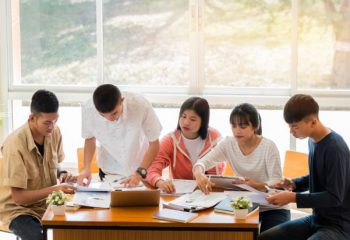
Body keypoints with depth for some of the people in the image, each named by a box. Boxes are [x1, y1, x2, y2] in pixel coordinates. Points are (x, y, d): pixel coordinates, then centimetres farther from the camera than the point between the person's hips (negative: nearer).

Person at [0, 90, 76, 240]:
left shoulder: (54, 133, -6)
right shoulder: (15, 145, -23)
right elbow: (18, 197, -21)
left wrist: (64, 177, -8)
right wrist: (54, 189, -27)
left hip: (47, 204, 5)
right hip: (18, 210, -5)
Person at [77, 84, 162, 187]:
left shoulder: (141, 106, -28)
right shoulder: (88, 110, -23)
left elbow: (154, 144, -15)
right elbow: (90, 139, -2)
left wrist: (139, 173, -26)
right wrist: (86, 168, -16)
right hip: (108, 172, 0)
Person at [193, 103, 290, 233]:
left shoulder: (269, 146, -16)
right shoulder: (228, 144, -6)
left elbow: (276, 183, -18)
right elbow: (201, 163, -13)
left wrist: (257, 185, -40)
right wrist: (199, 175, -38)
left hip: (273, 208, -3)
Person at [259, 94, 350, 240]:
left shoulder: (335, 148, -22)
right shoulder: (313, 140, 4)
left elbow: (335, 197, -22)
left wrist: (293, 197, -24)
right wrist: (294, 184, 3)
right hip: (317, 219, 9)